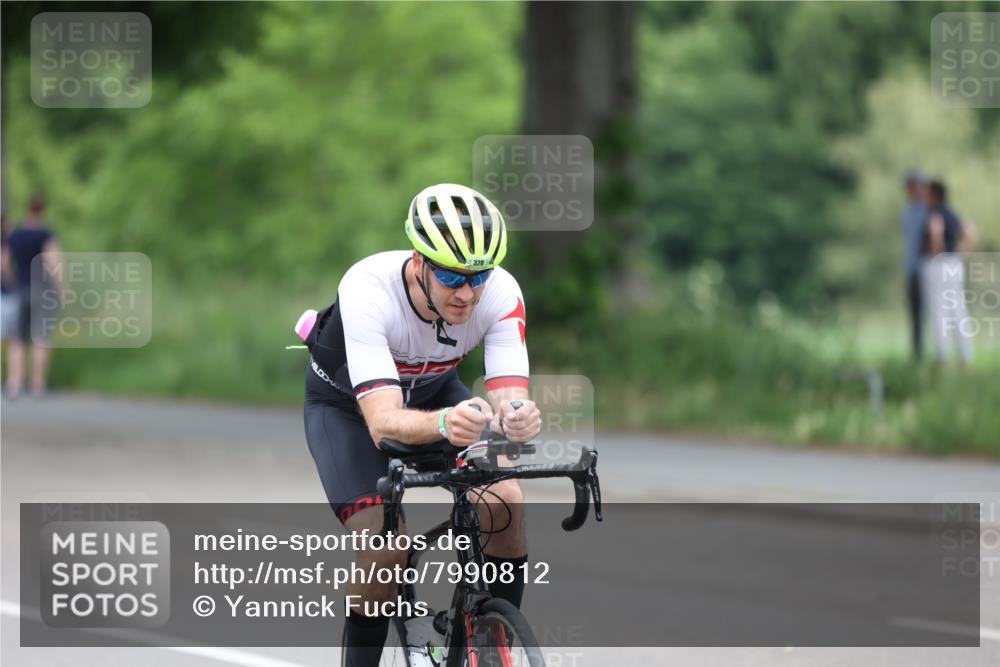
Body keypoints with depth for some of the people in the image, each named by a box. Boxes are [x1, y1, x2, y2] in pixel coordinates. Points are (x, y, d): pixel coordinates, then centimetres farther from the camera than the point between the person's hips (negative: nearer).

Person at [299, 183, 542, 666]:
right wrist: (445, 423, -68)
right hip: (346, 404, -3)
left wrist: (515, 418, -60)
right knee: (386, 549, -22)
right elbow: (384, 422, -48)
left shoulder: (500, 292, -30)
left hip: (432, 391, 3)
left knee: (504, 503, -22)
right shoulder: (367, 291, -40)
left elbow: (508, 394, -36)